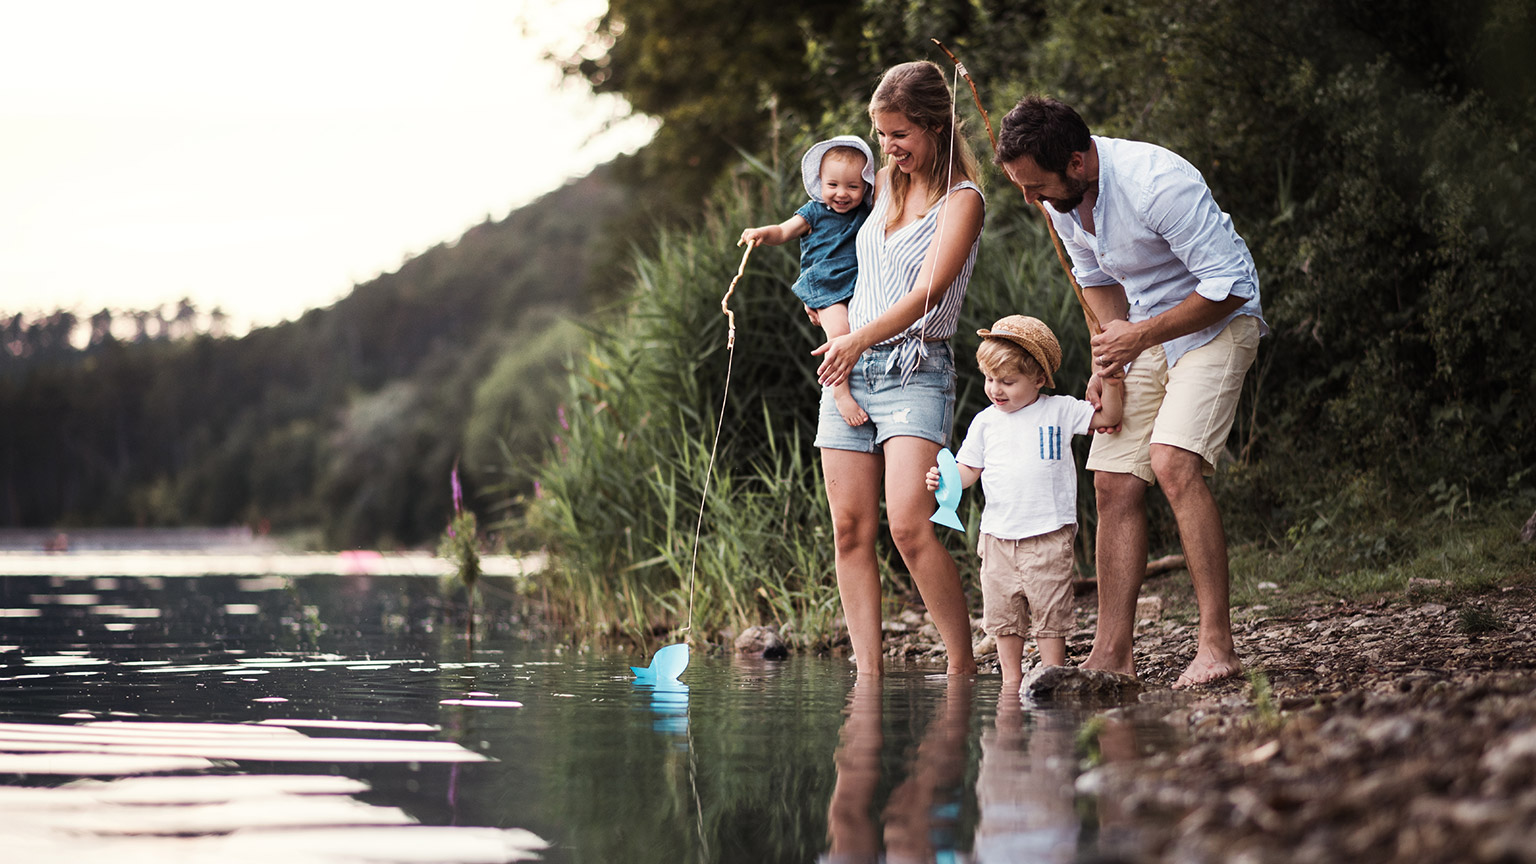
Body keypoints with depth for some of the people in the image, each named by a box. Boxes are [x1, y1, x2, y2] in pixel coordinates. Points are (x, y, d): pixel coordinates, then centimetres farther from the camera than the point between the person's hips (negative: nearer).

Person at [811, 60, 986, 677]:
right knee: (851, 529, -1)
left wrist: (860, 338, -24)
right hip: (848, 369, 7)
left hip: (915, 370, -7)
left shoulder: (961, 199, -5)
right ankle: (868, 674, 0)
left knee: (909, 525, -20)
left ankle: (963, 668, -12)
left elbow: (929, 290, -16)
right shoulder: (884, 185, 15)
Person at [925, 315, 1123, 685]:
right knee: (1002, 613, 8)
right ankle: (1011, 679, 19)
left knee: (1050, 612, -3)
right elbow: (969, 470, 11)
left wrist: (1110, 385, -12)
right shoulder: (985, 422, 9)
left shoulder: (1059, 411, 2)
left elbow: (1107, 418, 4)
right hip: (998, 535, 3)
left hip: (1048, 533, -3)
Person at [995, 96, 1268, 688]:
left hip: (1216, 324, -8)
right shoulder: (1059, 198, -5)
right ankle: (1112, 654, 3)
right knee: (1114, 481, -1)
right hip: (1141, 333, 8)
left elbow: (1229, 284, -25)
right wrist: (1113, 350, -1)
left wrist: (1140, 336, -22)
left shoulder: (1159, 184, -30)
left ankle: (1217, 646, -24)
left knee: (1172, 460, -25)